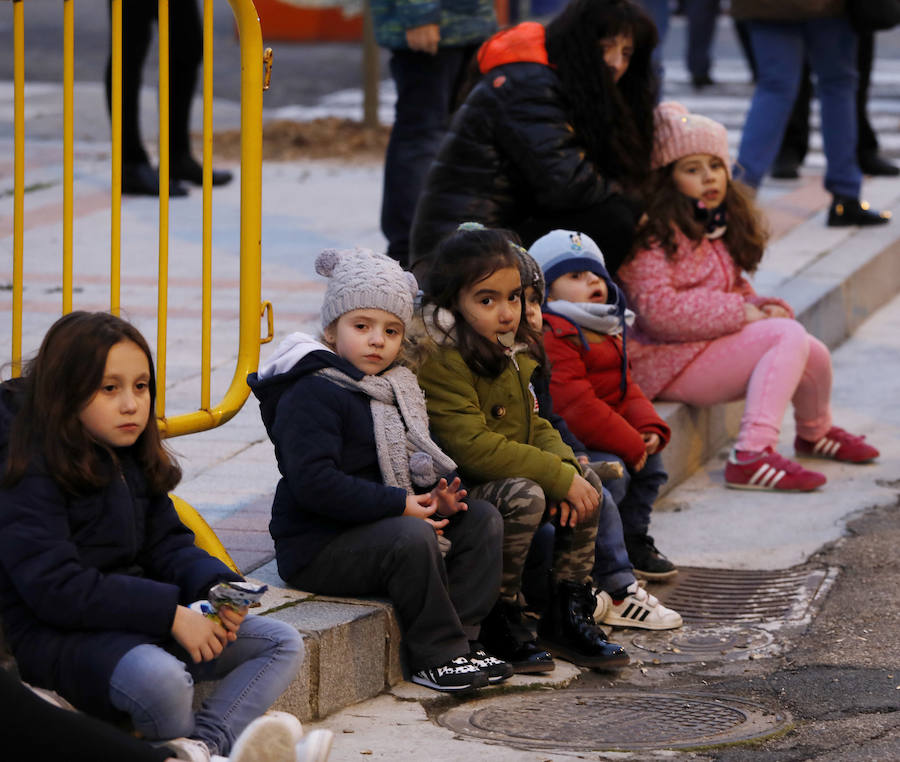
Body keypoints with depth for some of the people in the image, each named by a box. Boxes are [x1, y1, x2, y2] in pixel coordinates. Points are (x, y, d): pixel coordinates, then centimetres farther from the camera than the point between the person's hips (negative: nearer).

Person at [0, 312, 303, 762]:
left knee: (283, 644, -2)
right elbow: (55, 588, -23)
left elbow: (167, 544, 14)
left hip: (135, 620, 9)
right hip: (60, 638, -9)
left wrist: (217, 587, -10)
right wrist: (169, 613, -25)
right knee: (159, 678, -40)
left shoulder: (132, 461, 13)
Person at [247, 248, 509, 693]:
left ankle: (460, 639, -5)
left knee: (481, 520, 2)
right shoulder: (312, 395, -16)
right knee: (413, 538, -32)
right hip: (318, 548, -9)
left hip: (376, 531, 9)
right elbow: (314, 482, -27)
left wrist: (441, 494, -2)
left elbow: (417, 463, 24)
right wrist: (401, 505, -25)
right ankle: (435, 657, -20)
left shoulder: (397, 390, 15)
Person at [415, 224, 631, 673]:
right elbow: (474, 447, -26)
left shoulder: (510, 354, 11)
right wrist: (558, 478, -24)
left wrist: (564, 467, -10)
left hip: (509, 476, 9)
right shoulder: (441, 361, -20)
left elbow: (534, 426, 14)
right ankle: (500, 621, -15)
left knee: (585, 482, -2)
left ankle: (569, 614, 6)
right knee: (525, 497, -31)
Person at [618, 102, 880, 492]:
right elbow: (659, 310, -25)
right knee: (787, 336, -24)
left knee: (813, 354, -5)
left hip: (714, 344, 9)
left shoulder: (717, 228, 16)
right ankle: (751, 456, -36)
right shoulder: (653, 235, -15)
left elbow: (736, 289, 23)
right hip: (669, 361, -9)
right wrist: (740, 313, -20)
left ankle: (815, 433, 29)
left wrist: (763, 307, -2)